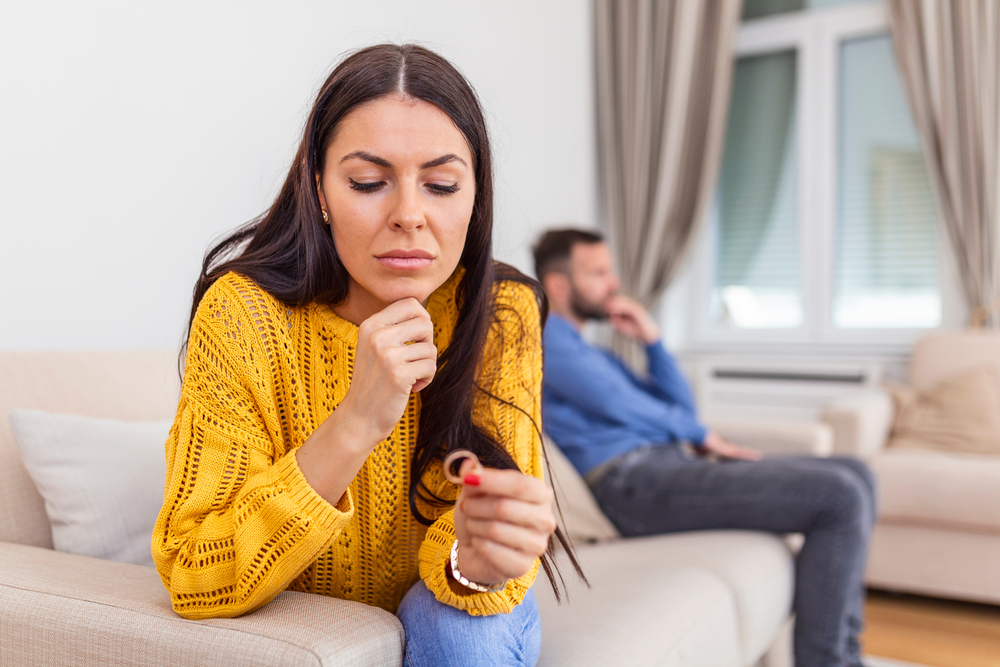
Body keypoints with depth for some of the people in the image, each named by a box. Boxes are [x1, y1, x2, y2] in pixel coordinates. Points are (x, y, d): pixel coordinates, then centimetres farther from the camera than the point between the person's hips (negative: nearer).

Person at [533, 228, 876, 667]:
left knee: (854, 478, 6)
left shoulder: (591, 353, 28)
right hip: (638, 482, -10)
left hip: (672, 463, 10)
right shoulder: (544, 335, -1)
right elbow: (616, 404, -12)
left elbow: (681, 407, 23)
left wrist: (652, 341, 11)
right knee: (841, 496, -18)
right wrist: (700, 434, 2)